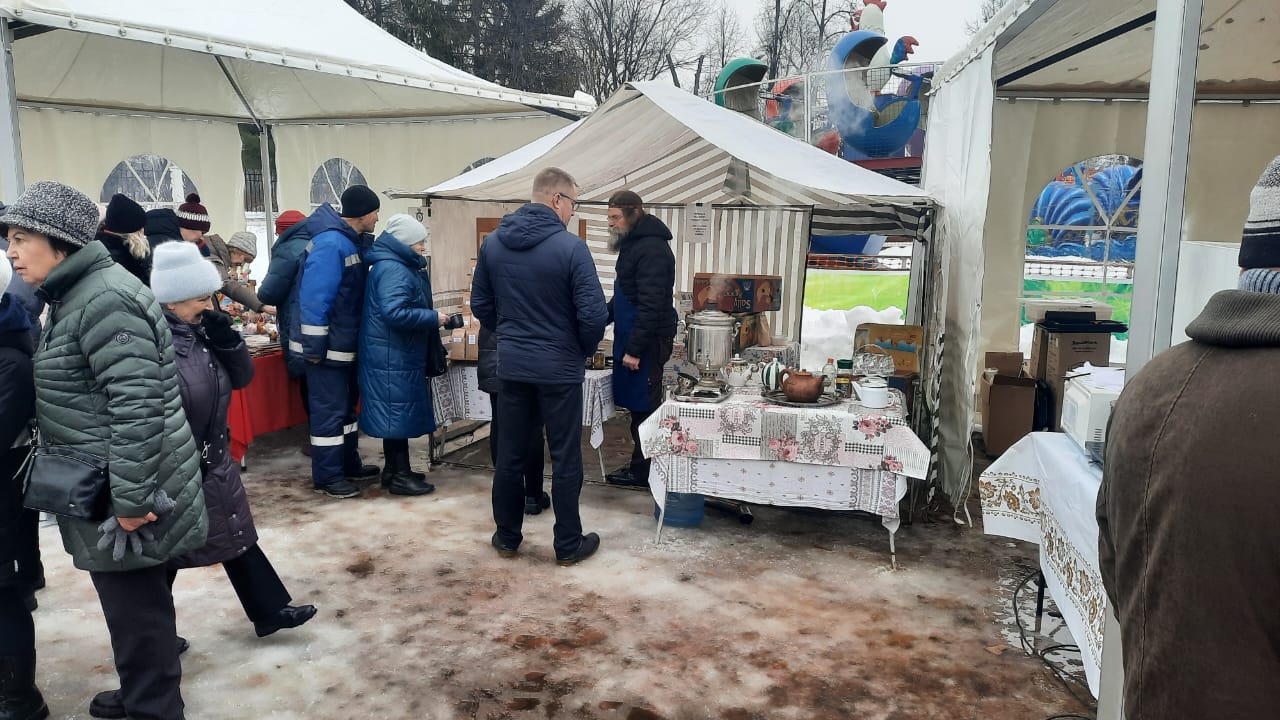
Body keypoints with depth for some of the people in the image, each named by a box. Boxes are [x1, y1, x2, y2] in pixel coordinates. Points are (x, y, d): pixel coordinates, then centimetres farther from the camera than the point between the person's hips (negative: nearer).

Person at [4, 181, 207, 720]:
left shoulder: (104, 299, -20)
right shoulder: (74, 295, 12)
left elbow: (138, 405, -26)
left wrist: (130, 499, -24)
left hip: (121, 493, -10)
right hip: (101, 488, 10)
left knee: (134, 605, 3)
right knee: (134, 599, 22)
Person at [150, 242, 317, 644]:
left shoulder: (202, 330, 3)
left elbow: (241, 378, 7)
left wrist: (227, 340, -11)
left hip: (213, 462, 8)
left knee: (234, 536, 17)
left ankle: (268, 611, 28)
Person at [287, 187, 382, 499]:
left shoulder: (348, 240, 10)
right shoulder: (331, 244, -21)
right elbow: (314, 298, -25)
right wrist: (313, 348, -23)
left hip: (343, 343, 10)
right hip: (325, 346, -10)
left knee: (346, 404, 18)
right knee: (330, 410, -2)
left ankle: (348, 465, 30)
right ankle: (326, 478, 7)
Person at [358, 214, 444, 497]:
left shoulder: (400, 266, 15)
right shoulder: (392, 270, -19)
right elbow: (394, 312, -29)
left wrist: (431, 318, 7)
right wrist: (433, 318, -22)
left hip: (398, 353, 11)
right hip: (392, 355, -11)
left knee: (396, 411, 15)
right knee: (398, 411, -4)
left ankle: (394, 470, 25)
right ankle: (400, 476, 3)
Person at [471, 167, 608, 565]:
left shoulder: (492, 243, 1)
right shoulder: (570, 247, -16)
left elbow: (480, 304, 8)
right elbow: (593, 314, -17)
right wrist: (584, 349, 2)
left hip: (511, 366, 5)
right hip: (560, 368, -5)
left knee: (509, 455, 15)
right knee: (565, 459, 7)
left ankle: (507, 537, 27)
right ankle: (568, 545, 17)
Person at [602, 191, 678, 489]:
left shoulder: (651, 249, -17)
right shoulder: (633, 244, 16)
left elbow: (651, 305, -22)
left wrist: (635, 349, -22)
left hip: (648, 341, -10)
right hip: (633, 337, 10)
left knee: (643, 407, -2)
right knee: (638, 406, 13)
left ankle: (642, 472, 7)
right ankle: (640, 466, 21)